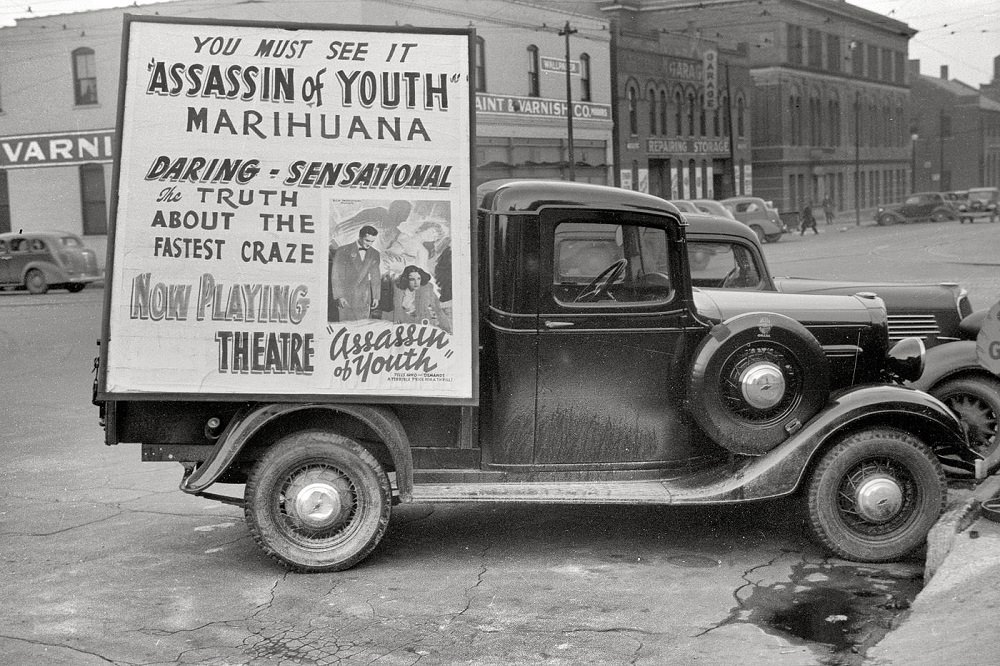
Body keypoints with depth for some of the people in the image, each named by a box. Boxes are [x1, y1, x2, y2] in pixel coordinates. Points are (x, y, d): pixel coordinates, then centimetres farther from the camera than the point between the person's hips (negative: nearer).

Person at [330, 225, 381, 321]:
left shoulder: (374, 254, 10)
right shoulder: (343, 251, -2)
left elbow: (375, 277, 15)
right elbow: (336, 275, -3)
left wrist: (376, 297, 8)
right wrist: (339, 296, -9)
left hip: (364, 301, 3)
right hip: (345, 299, -3)